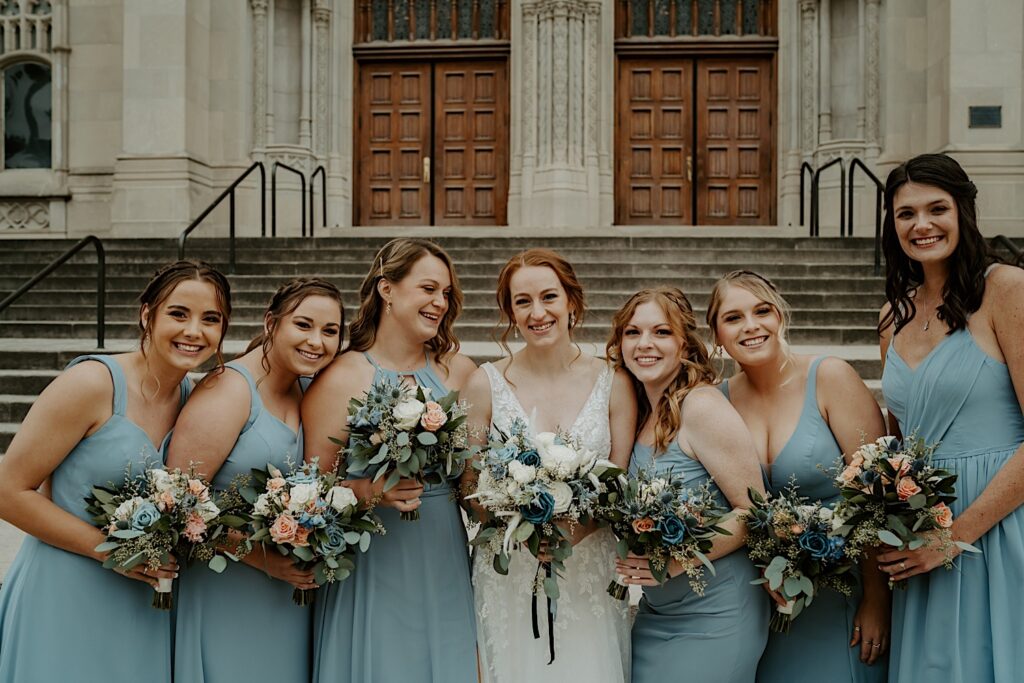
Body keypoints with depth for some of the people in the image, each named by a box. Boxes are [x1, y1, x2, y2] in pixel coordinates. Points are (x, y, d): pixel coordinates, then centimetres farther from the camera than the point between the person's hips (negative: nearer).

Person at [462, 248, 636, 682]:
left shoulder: (613, 383, -2)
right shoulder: (486, 384, -4)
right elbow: (467, 487, 0)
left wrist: (572, 531, -16)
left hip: (591, 577, 1)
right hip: (509, 577, -1)